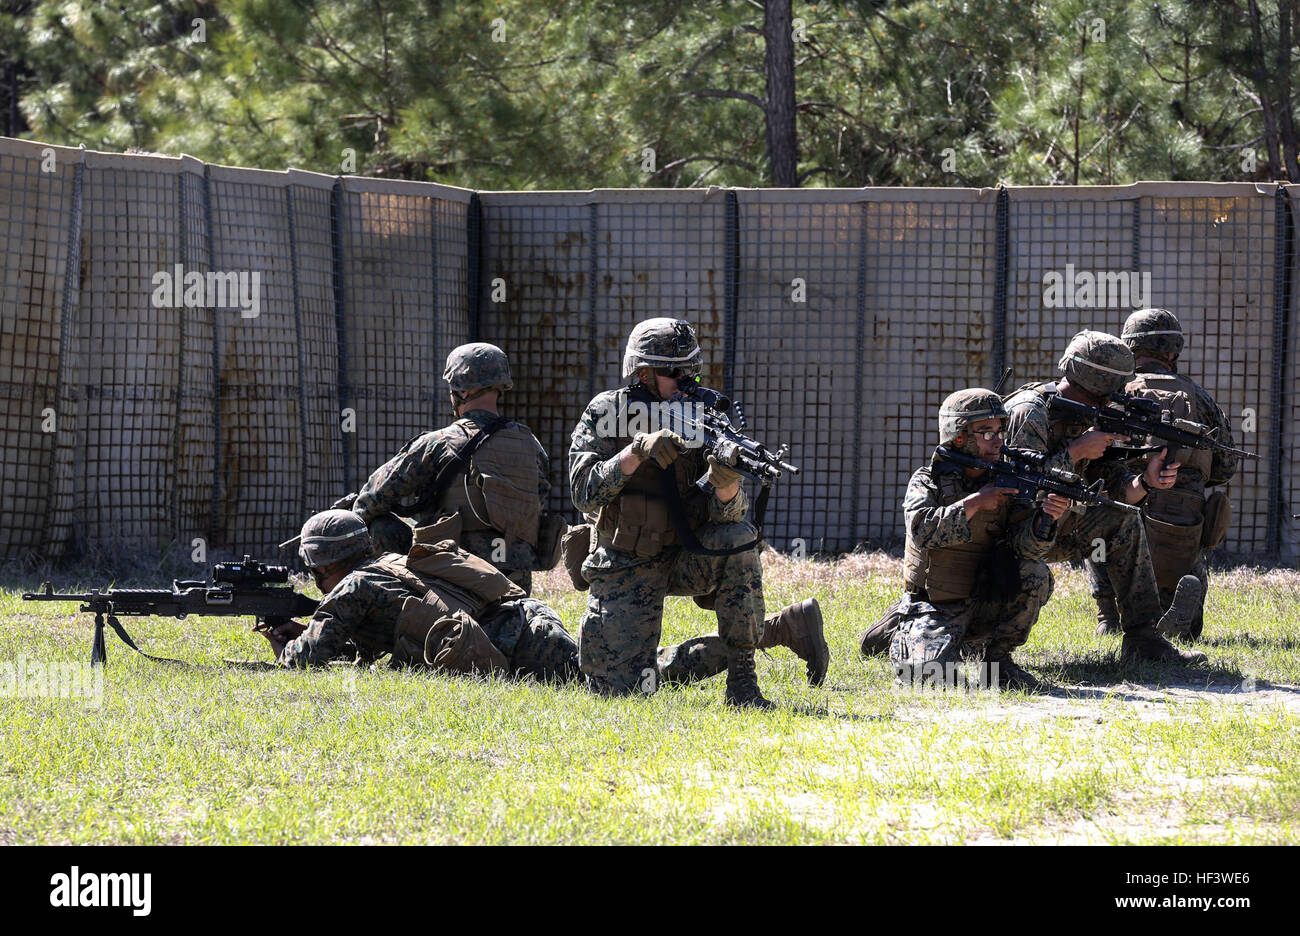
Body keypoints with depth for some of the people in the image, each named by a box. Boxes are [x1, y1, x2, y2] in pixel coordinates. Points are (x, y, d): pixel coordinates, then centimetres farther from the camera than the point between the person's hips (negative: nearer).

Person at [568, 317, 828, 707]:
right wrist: (638, 451, -32)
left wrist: (726, 483, -37)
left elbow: (725, 512, -14)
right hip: (626, 569, -1)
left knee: (736, 538, -33)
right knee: (622, 687, -15)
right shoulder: (605, 413, -8)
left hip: (685, 556, 1)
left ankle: (742, 681, -21)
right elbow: (585, 492, -19)